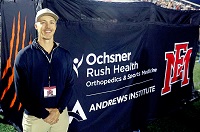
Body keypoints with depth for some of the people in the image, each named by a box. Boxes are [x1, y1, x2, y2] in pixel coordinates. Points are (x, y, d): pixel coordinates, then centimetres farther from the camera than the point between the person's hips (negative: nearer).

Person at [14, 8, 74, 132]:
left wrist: (58, 109, -10)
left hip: (61, 114, 2)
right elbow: (21, 91, -9)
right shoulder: (24, 55, -8)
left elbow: (69, 85, 2)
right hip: (34, 117, -2)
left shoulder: (65, 55, 1)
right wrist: (43, 114, -13)